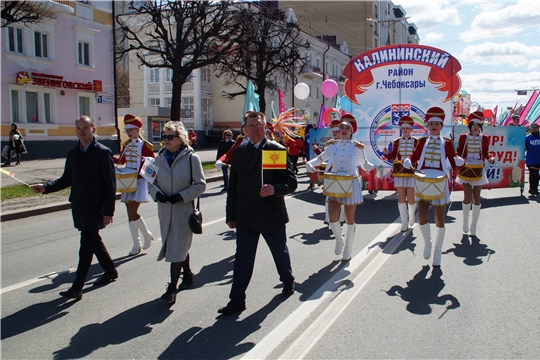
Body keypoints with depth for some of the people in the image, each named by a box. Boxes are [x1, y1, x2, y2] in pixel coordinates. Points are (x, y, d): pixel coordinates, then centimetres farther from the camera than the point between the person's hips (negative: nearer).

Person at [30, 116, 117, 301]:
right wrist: (46, 187, -4)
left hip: (95, 208, -7)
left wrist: (108, 211, -15)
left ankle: (77, 288, -2)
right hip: (78, 207, 7)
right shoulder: (72, 153, 10)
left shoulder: (103, 152, -10)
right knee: (94, 241, 18)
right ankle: (110, 271, 36)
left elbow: (110, 185, -11)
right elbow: (67, 179, 13)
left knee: (86, 247, -6)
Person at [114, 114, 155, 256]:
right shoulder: (126, 145, 10)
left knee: (133, 212, -13)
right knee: (130, 214, 6)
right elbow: (122, 160, 21)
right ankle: (136, 244, 16)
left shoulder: (145, 145, -7)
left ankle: (147, 235, 12)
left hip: (140, 181, -6)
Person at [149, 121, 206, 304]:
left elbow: (200, 184, -8)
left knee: (177, 248, -5)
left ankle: (172, 288, 0)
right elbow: (152, 182, 12)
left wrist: (181, 196, -18)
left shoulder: (191, 158, -8)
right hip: (165, 210, 5)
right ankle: (187, 274, 38)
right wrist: (156, 193, -10)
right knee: (180, 246, 17)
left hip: (184, 210, -5)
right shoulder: (160, 158, 6)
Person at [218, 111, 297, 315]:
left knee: (280, 252, 17)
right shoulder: (239, 152, 6)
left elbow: (291, 181, -8)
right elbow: (233, 185, 8)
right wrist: (230, 214, 7)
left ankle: (288, 281, 43)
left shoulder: (277, 150, -6)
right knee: (242, 258, 4)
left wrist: (275, 189, -29)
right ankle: (237, 299, 12)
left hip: (272, 215, -2)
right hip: (245, 216, 3)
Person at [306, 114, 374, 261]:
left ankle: (348, 249, 21)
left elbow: (364, 164, 4)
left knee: (349, 218, 5)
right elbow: (320, 158, 13)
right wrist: (310, 164, -7)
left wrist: (372, 167, -18)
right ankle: (338, 239, 27)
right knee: (332, 217, -4)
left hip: (351, 184, -2)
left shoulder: (357, 147, -4)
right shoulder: (332, 145, 3)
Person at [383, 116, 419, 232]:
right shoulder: (397, 142, 6)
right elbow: (392, 157, 7)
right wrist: (387, 153, -12)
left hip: (412, 171, -1)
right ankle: (404, 222, 9)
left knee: (411, 198, -3)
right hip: (400, 171, 2)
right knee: (401, 197, 0)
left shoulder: (416, 142, 2)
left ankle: (412, 215, 30)